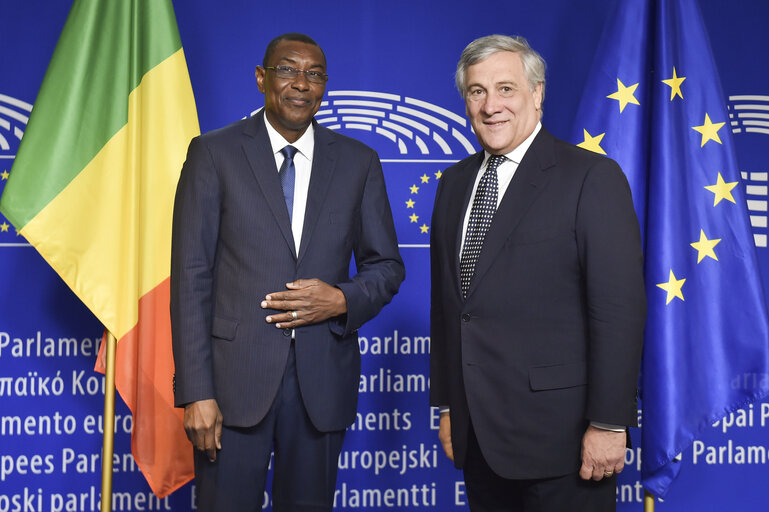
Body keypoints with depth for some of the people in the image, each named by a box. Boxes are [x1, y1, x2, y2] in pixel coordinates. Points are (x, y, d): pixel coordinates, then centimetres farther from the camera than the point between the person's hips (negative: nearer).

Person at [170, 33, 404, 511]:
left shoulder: (359, 162, 6)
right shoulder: (214, 153, -1)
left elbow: (387, 266, 12)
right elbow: (191, 277, -5)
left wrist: (342, 300, -11)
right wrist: (196, 392, -11)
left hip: (323, 379, 3)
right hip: (235, 378, -2)